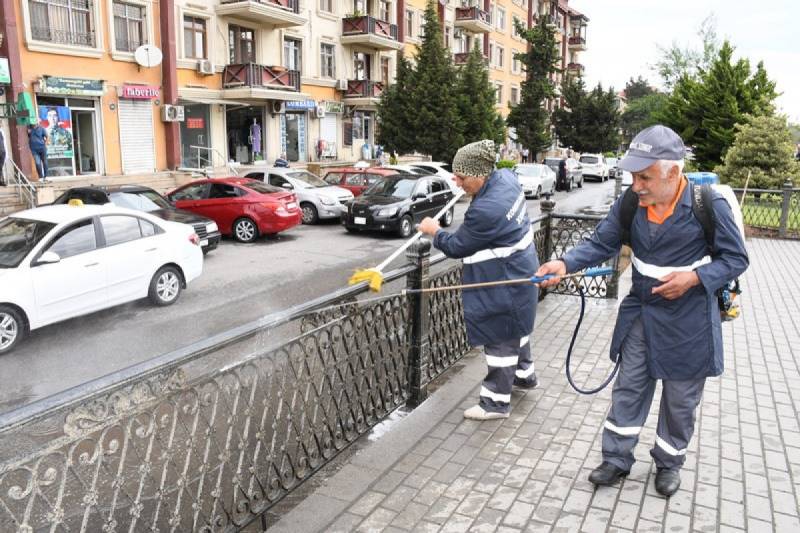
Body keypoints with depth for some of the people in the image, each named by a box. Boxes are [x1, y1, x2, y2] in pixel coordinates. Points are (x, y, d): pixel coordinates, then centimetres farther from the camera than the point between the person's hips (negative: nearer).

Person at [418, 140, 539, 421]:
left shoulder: (486, 210, -32)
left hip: (505, 282, -10)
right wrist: (466, 179, 25)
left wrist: (434, 231, -1)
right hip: (519, 270, 10)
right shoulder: (506, 177, -6)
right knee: (515, 328, 26)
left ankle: (496, 401, 15)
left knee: (500, 339, 2)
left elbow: (457, 247, -18)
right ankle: (524, 373, 47)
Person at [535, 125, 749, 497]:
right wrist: (564, 264, -25)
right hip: (640, 313, 3)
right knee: (629, 388, 12)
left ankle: (669, 462, 36)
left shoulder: (709, 205, -19)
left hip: (688, 321, -3)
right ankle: (616, 459, 28)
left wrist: (694, 278, -25)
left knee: (680, 398, 13)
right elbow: (601, 244, -7)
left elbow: (736, 259, -8)